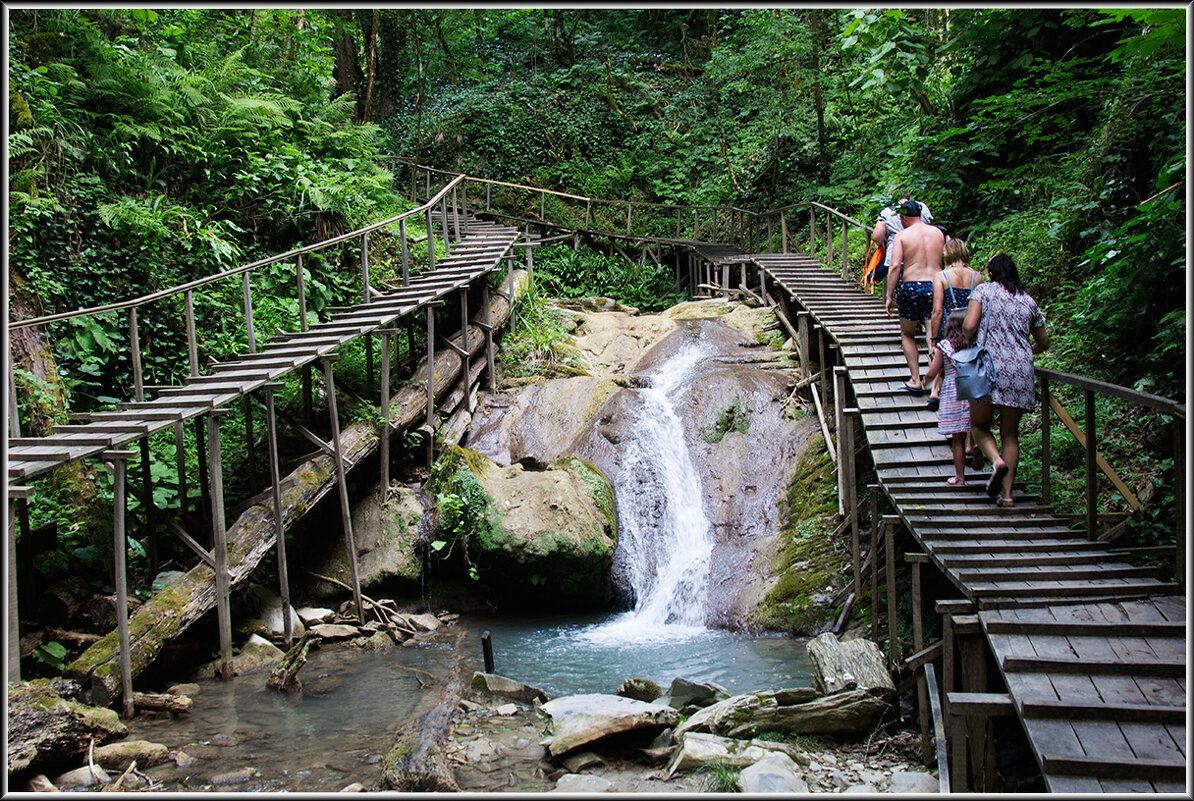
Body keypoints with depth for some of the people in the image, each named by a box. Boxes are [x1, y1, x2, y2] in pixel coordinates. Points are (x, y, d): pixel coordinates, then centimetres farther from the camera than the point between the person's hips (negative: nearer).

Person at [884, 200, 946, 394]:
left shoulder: (902, 236, -1)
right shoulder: (938, 232, 9)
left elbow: (895, 266, -10)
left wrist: (889, 295, -8)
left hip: (911, 287, -2)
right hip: (935, 285, 2)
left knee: (907, 335, 17)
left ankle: (916, 381, 12)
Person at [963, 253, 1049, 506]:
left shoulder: (983, 290, 4)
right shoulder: (1028, 301, 16)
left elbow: (969, 326, -9)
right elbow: (1043, 342, 25)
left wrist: (970, 339, 13)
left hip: (991, 365, -4)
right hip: (1021, 371, 4)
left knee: (979, 424, 10)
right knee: (1010, 433, 9)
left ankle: (997, 460, -19)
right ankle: (1007, 493, 3)